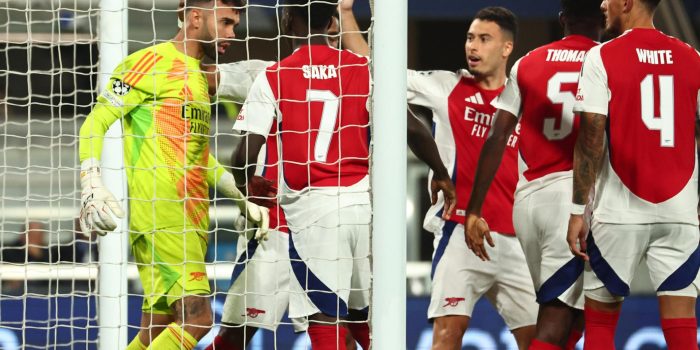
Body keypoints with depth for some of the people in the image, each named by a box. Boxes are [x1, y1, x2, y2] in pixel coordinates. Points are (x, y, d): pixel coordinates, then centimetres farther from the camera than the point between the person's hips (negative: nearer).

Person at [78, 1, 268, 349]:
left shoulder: (198, 77, 23)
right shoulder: (152, 62, -4)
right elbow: (94, 124, -7)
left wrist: (244, 201, 23)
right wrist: (93, 186, -20)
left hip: (192, 219, 9)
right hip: (158, 215, -9)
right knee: (197, 317, -19)